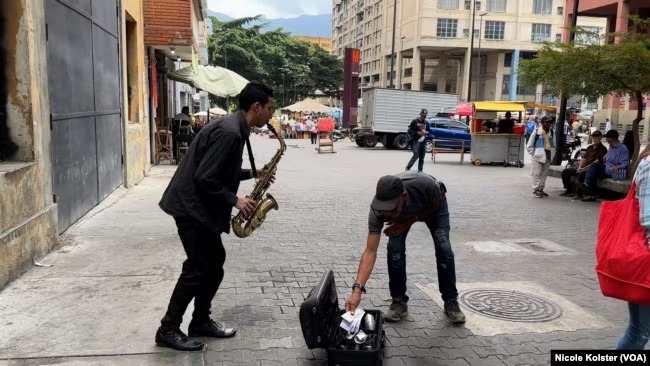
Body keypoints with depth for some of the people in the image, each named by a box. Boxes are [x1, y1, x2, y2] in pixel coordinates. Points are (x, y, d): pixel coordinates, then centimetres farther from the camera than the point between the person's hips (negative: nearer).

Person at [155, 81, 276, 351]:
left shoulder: (235, 128, 10)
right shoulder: (229, 132, -22)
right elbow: (205, 178, -25)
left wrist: (253, 173, 11)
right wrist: (235, 200, -16)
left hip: (200, 206, 10)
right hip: (191, 206, -10)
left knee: (214, 262, 14)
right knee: (198, 267, -3)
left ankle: (201, 322, 26)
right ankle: (168, 330, 10)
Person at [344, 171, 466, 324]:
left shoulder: (425, 185, -46)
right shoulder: (377, 209, -39)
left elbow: (437, 204, -19)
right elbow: (370, 251, -38)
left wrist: (410, 221, -30)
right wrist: (357, 289, -48)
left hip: (433, 205, -1)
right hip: (403, 213, 1)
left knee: (443, 248, -16)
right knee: (394, 248, -19)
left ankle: (451, 302, 3)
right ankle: (399, 302, -1)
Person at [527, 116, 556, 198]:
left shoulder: (551, 132, 9)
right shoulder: (536, 132, -7)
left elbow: (554, 144, 20)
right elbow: (529, 146, -3)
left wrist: (552, 154, 10)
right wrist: (534, 153, -7)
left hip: (548, 157, 6)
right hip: (538, 156, -5)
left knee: (544, 174, 9)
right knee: (537, 174, -6)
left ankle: (541, 189, 18)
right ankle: (535, 190, -2)